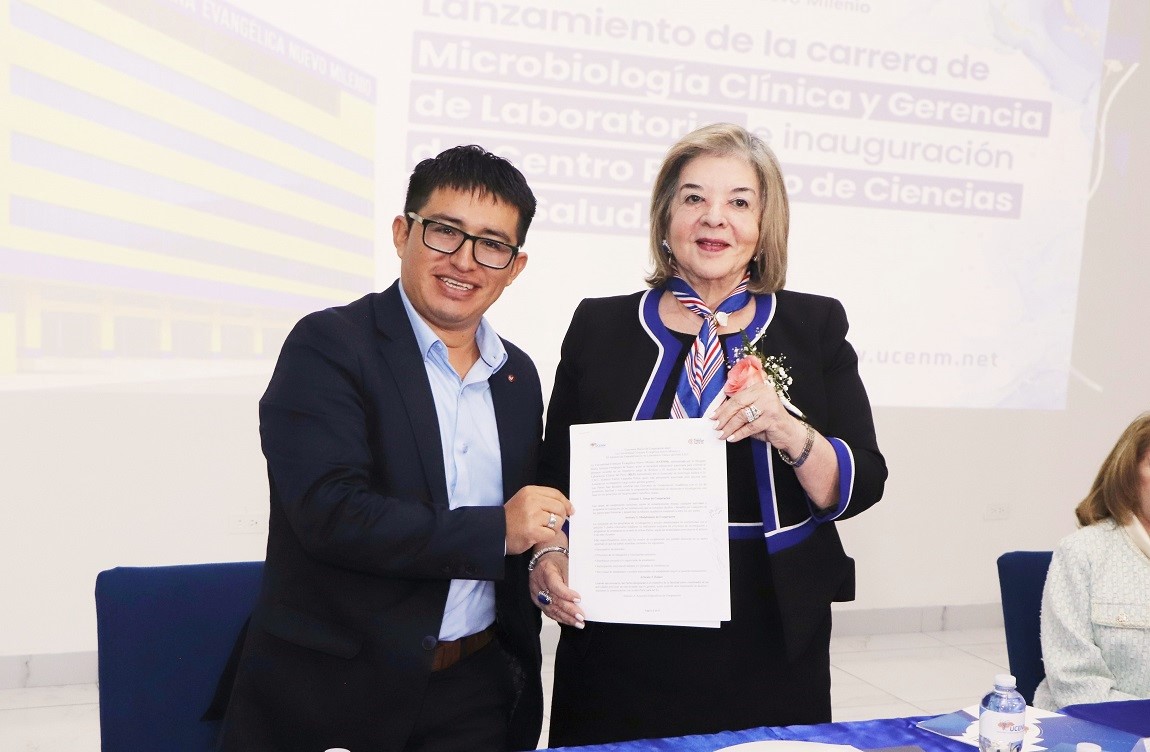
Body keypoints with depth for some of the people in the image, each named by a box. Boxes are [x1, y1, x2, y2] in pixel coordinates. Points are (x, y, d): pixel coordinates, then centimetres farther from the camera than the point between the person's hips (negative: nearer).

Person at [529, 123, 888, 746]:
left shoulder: (816, 326, 3)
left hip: (771, 648, 1)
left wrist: (789, 432, -20)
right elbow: (556, 478, 5)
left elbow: (861, 487, -2)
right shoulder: (600, 326, 3)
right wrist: (549, 556, -13)